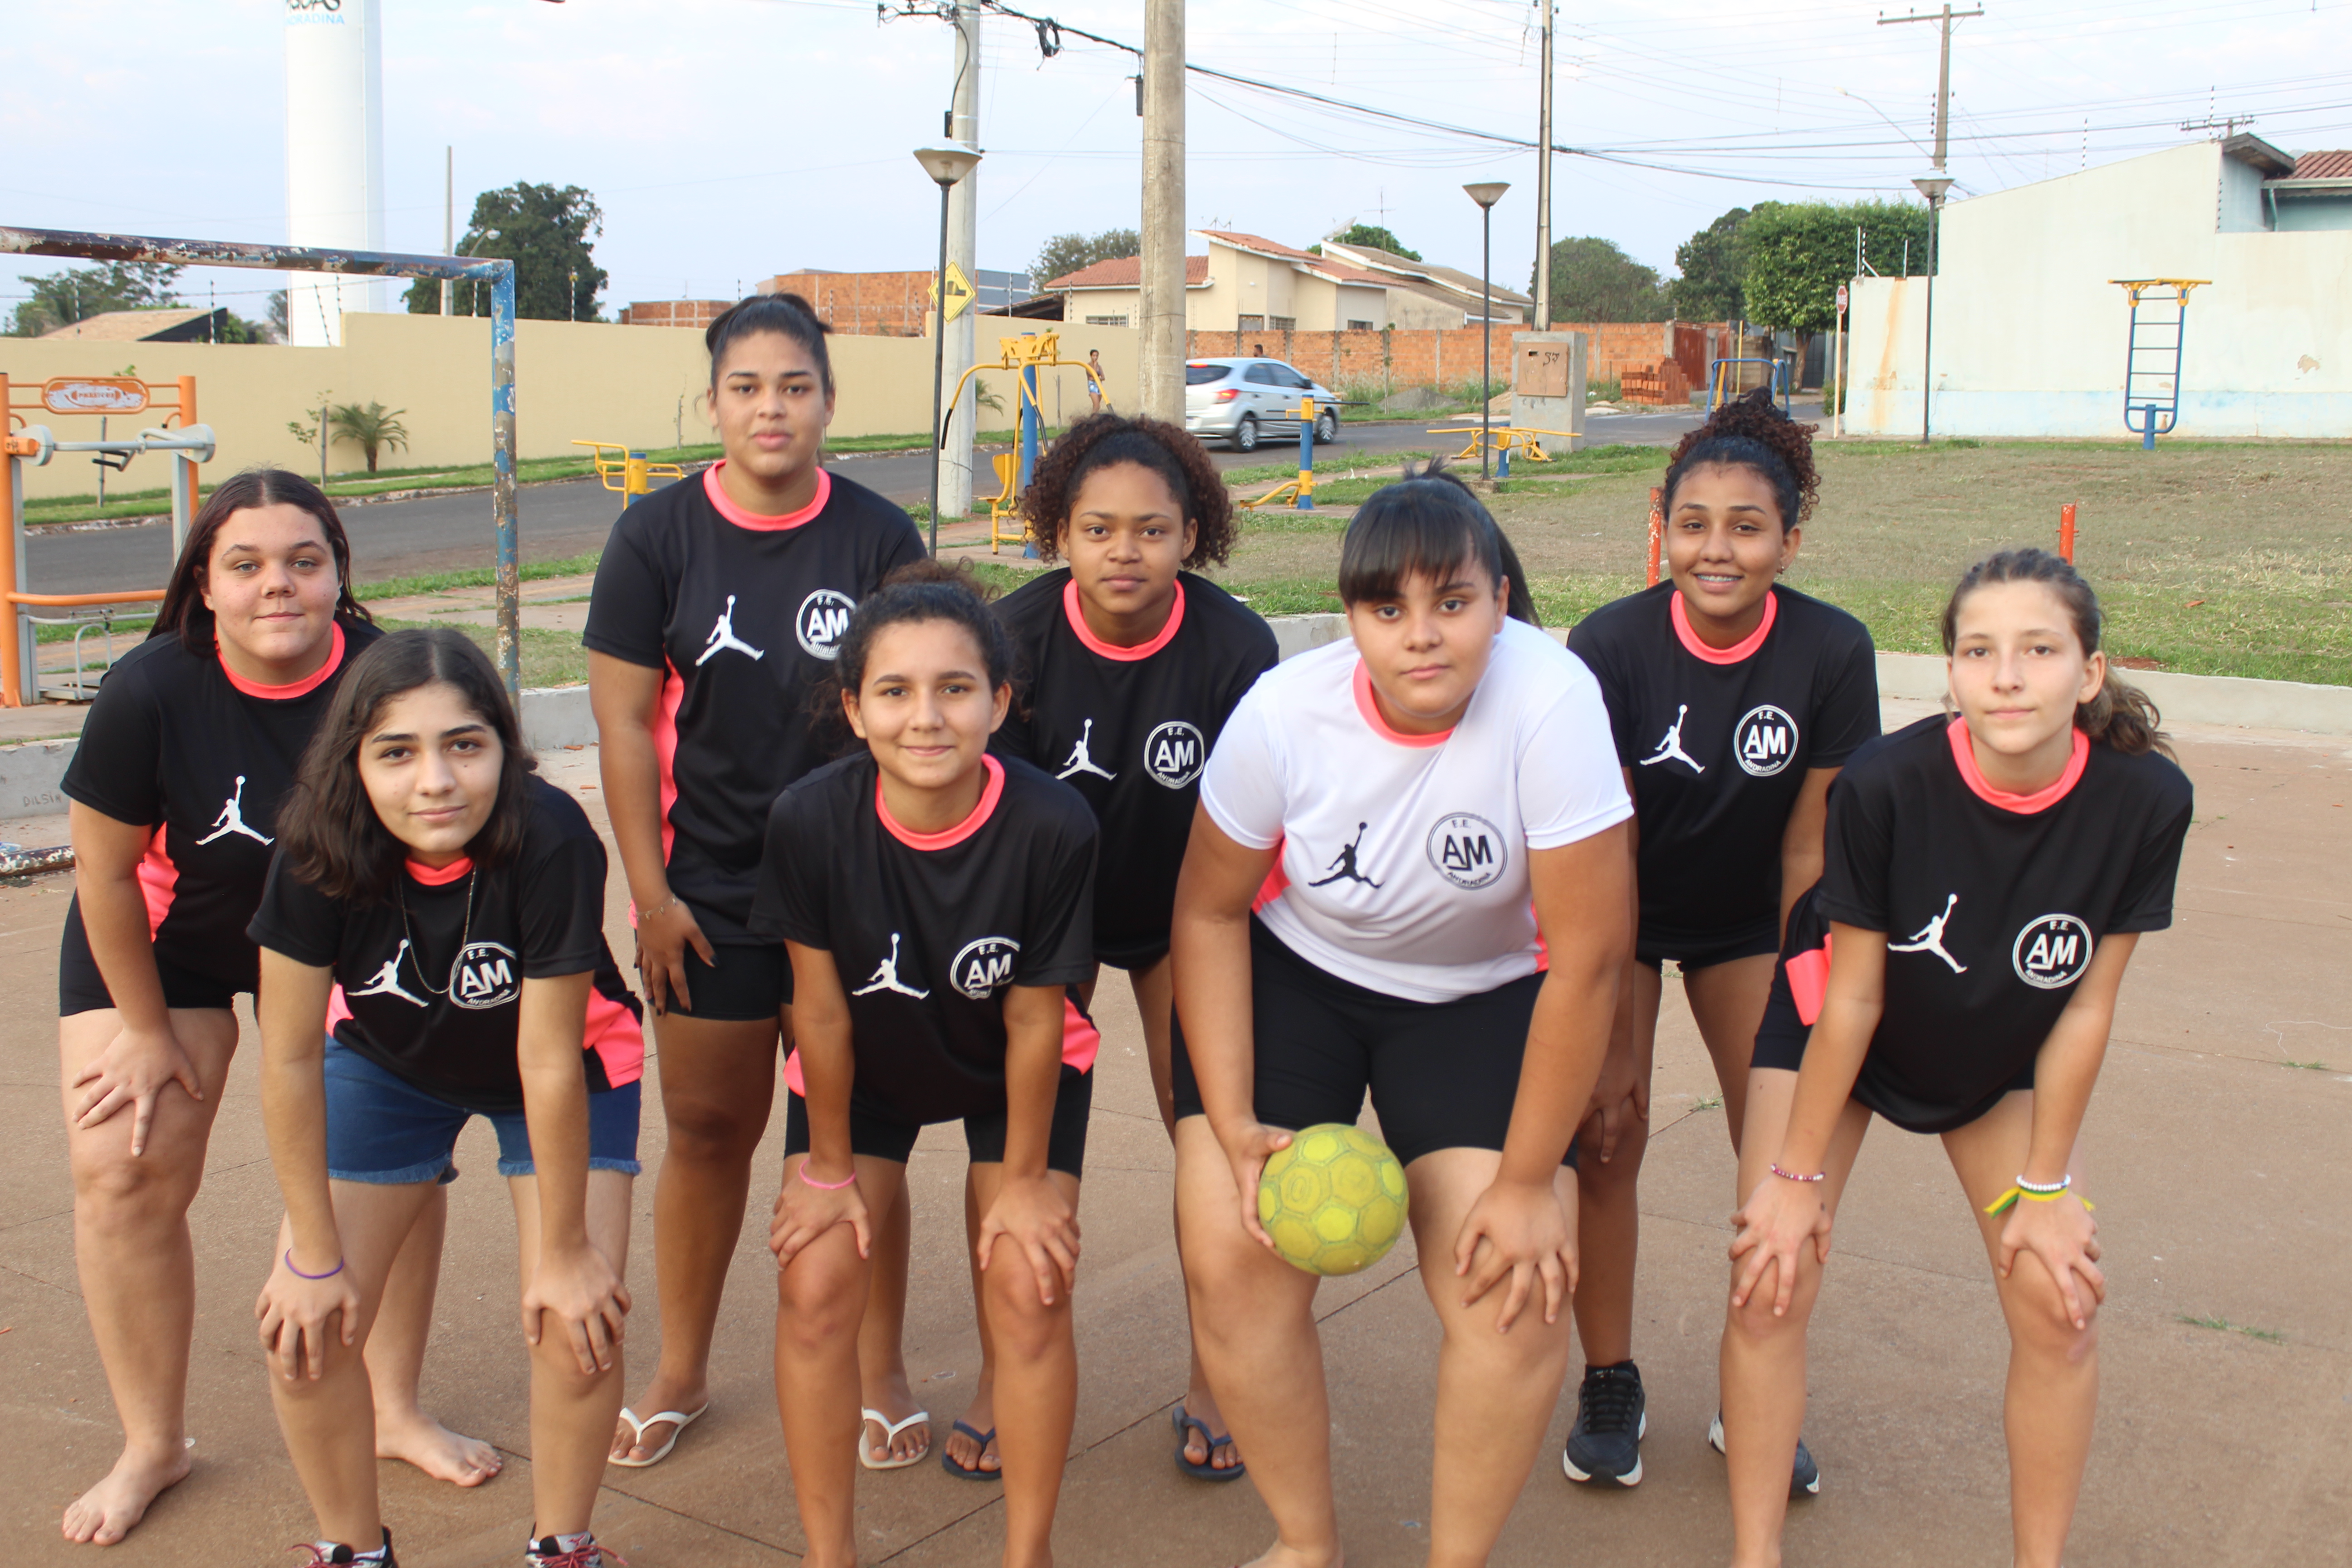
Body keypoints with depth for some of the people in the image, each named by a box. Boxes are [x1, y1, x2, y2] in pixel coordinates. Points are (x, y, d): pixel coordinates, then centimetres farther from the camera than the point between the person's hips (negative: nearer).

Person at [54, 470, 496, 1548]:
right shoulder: (150, 691, -29)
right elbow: (104, 872, -16)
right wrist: (150, 1032, -7)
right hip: (165, 936, -1)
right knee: (122, 1167, -7)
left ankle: (395, 1412, 15)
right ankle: (152, 1445, 12)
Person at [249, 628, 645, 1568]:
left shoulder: (551, 843, -37)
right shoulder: (320, 853, -30)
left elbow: (548, 1064, -29)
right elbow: (290, 1055, -19)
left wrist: (564, 1252, -19)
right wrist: (315, 1252, -13)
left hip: (570, 1065, -2)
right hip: (387, 1060, 2)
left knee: (578, 1319, -14)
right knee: (303, 1323, -6)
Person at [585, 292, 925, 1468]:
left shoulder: (879, 537, -2)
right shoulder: (659, 534, -3)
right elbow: (625, 720, -2)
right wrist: (651, 891, -5)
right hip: (710, 890, 0)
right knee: (707, 1128, 9)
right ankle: (682, 1372, 28)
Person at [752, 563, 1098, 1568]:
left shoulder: (1052, 826, -32)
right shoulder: (811, 819, -30)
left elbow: (1034, 1020, -20)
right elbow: (820, 1007, -16)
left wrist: (1023, 1181, -9)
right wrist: (828, 1167, -5)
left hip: (1014, 1071, -1)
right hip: (863, 1067, 1)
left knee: (1027, 1289, -9)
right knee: (814, 1284, -8)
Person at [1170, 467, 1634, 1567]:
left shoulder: (1551, 703, -29)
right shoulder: (1282, 714, -22)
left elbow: (1587, 957, -23)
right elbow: (1209, 910, -7)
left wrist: (1527, 1184, -18)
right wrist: (1233, 1127, -14)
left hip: (1482, 993, -1)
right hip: (1291, 972, 1)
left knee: (1516, 1289, -16)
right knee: (1231, 1259, -11)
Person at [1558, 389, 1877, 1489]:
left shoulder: (1833, 652, -20)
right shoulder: (1609, 645, -24)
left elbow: (1809, 843, -11)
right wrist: (1617, 1035, -20)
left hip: (1747, 921, 2)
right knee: (1604, 1130, -8)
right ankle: (1609, 1385, 14)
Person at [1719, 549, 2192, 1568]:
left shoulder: (2145, 800, -26)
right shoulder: (1885, 784, -32)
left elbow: (2086, 1007, -14)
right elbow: (1852, 999, -21)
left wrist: (2044, 1188, -7)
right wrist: (1797, 1174, -12)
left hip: (2004, 1058, 2)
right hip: (1834, 1030, -2)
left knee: (2060, 1308, -3)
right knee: (1769, 1283, -9)